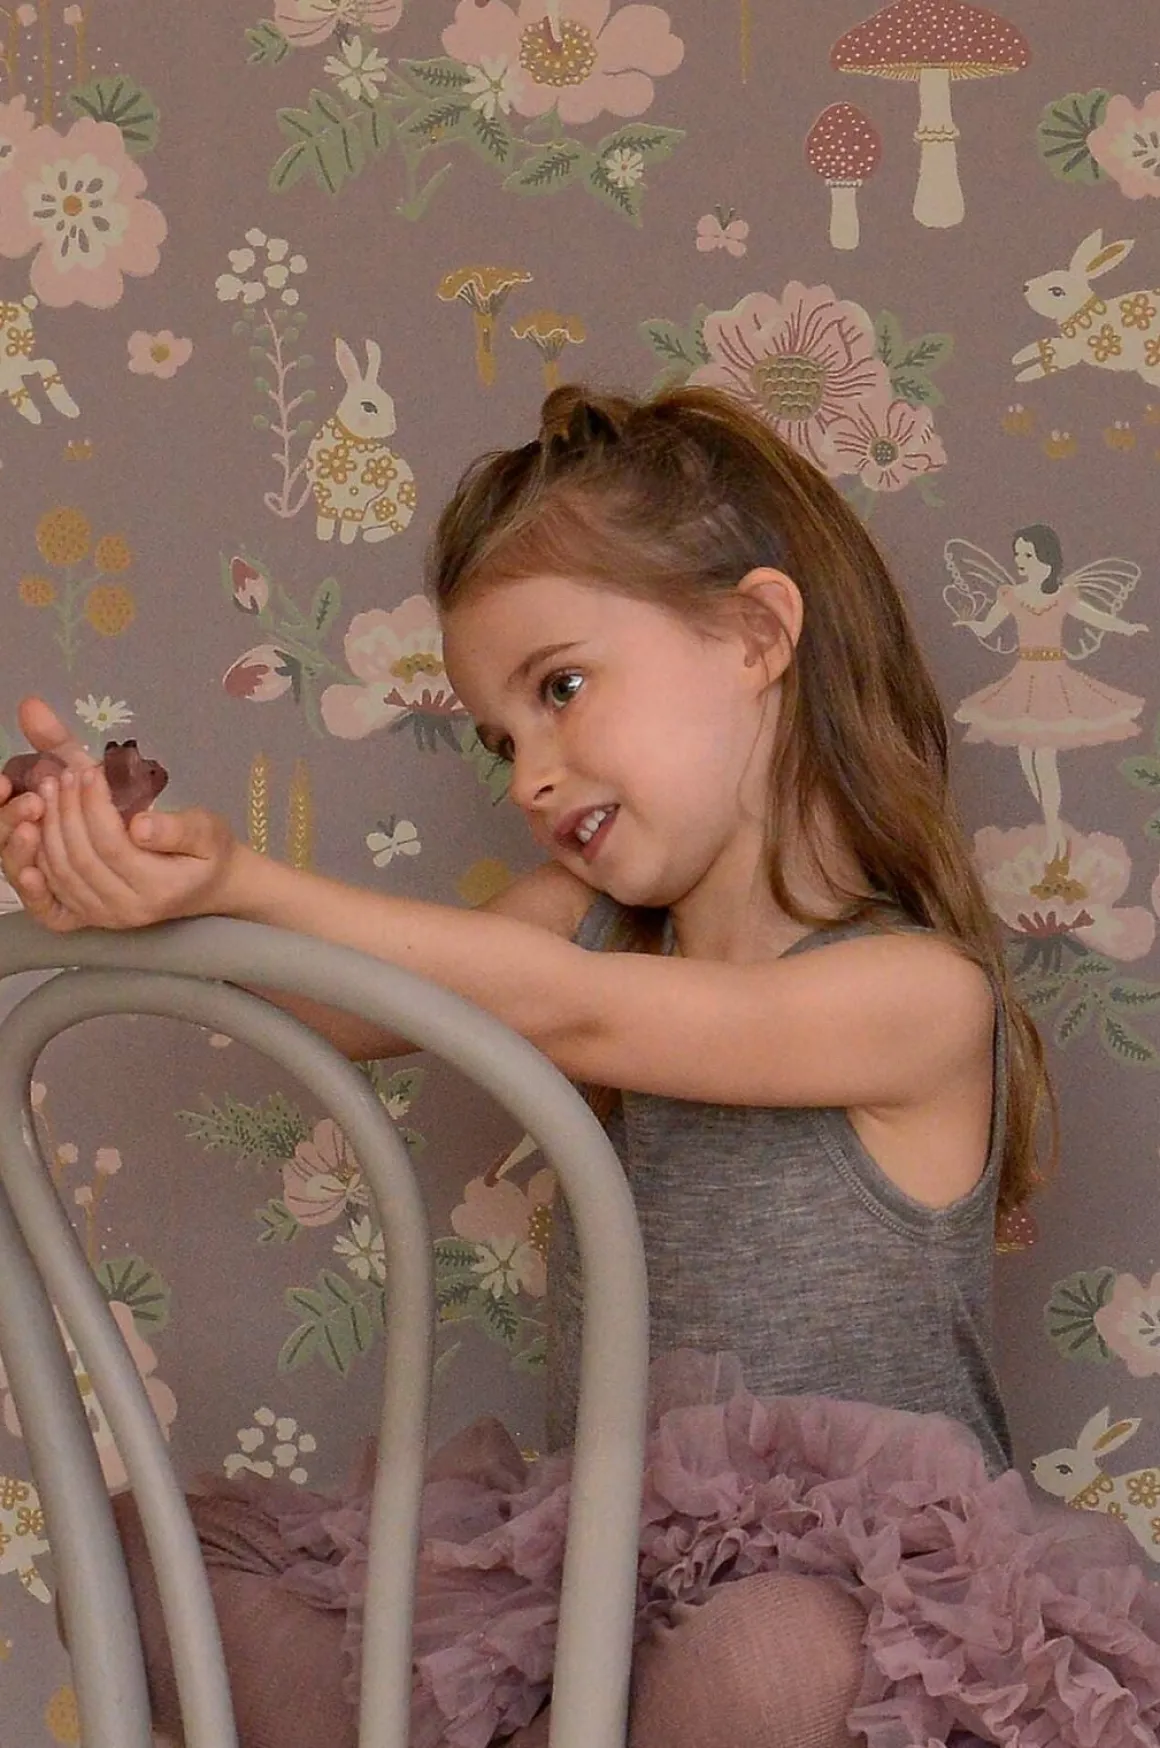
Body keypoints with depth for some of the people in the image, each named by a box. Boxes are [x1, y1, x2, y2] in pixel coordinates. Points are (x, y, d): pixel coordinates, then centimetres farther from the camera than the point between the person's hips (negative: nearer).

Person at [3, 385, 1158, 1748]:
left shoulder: (921, 996, -14)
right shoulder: (593, 925, 7)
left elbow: (563, 1014, -21)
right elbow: (333, 1006, -3)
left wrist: (241, 882, -24)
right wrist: (138, 875, -22)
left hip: (859, 1615, -6)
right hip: (588, 1578, 6)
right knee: (147, 1548, 0)